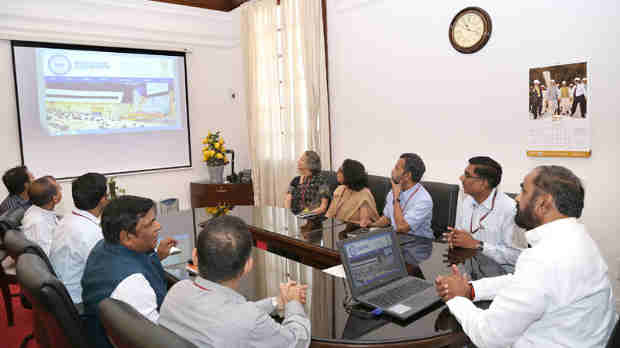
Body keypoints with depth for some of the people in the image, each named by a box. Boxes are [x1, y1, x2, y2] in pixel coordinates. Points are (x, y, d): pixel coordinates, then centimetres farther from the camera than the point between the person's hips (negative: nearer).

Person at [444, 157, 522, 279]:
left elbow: (516, 255, -19)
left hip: (498, 280, -6)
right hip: (468, 274, 6)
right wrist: (454, 238, -5)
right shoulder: (468, 201, 7)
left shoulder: (509, 209, -16)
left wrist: (476, 244, -19)